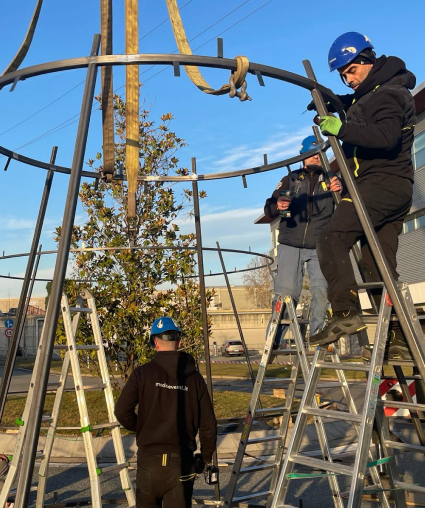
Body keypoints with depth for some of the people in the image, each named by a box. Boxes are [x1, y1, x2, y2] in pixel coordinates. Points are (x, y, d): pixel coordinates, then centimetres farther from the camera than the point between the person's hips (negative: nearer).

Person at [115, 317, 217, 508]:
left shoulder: (143, 373, -7)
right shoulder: (194, 377, -2)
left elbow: (122, 411, -10)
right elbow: (208, 424, -1)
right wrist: (207, 457, 15)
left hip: (149, 458, 0)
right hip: (181, 461, 1)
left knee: (147, 505, 20)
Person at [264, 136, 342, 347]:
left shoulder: (331, 180, 15)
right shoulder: (290, 180, 15)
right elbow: (268, 209, 10)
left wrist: (341, 190, -18)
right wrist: (277, 206, -14)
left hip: (320, 248, 1)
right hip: (290, 245, 0)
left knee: (322, 291, -12)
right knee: (286, 292, -8)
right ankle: (275, 340, -1)